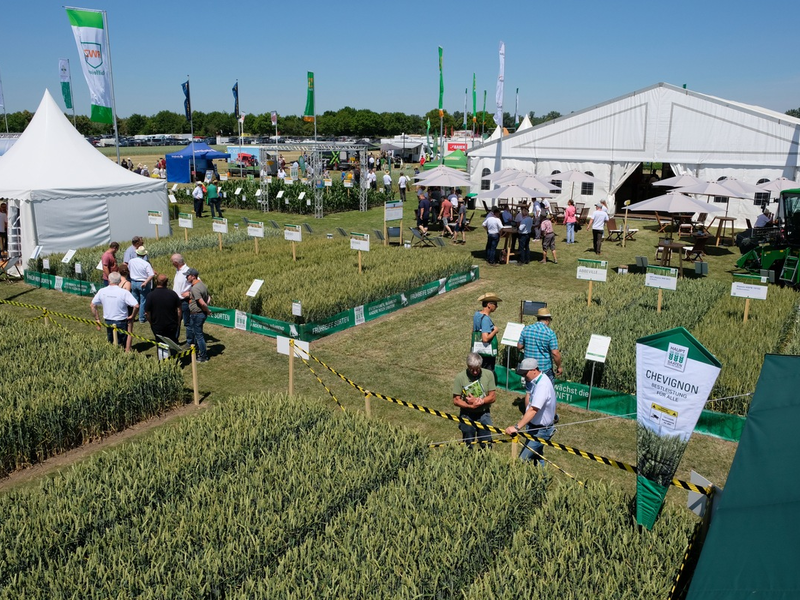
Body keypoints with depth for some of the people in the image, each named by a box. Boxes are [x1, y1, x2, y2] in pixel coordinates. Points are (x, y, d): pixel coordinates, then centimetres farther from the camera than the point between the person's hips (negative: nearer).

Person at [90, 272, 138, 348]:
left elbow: (92, 305, 5)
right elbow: (136, 306, -24)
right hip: (121, 322, -4)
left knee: (110, 343, 21)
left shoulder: (102, 291, -4)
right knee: (121, 346, 8)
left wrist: (97, 319, 11)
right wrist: (132, 316, -7)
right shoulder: (124, 292, -18)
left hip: (108, 322, 4)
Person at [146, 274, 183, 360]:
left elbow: (148, 313, -9)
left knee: (160, 346, 12)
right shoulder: (173, 294, -8)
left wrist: (151, 323, 8)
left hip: (157, 326, -1)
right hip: (172, 325, 1)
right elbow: (179, 310, -4)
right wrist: (178, 322, 9)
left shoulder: (151, 295, -13)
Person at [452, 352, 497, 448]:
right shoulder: (460, 377, -10)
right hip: (467, 415, -1)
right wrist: (472, 406, -22)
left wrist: (480, 401, -20)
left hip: (483, 414, 1)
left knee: (486, 445, 5)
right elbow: (456, 400, -8)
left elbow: (492, 397, -3)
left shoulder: (488, 374, -6)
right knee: (468, 445, 10)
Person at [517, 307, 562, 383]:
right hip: (545, 370, -4)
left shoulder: (526, 329, -1)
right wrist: (559, 367, -1)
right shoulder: (550, 333, -13)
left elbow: (519, 346, 5)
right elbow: (555, 353, -14)